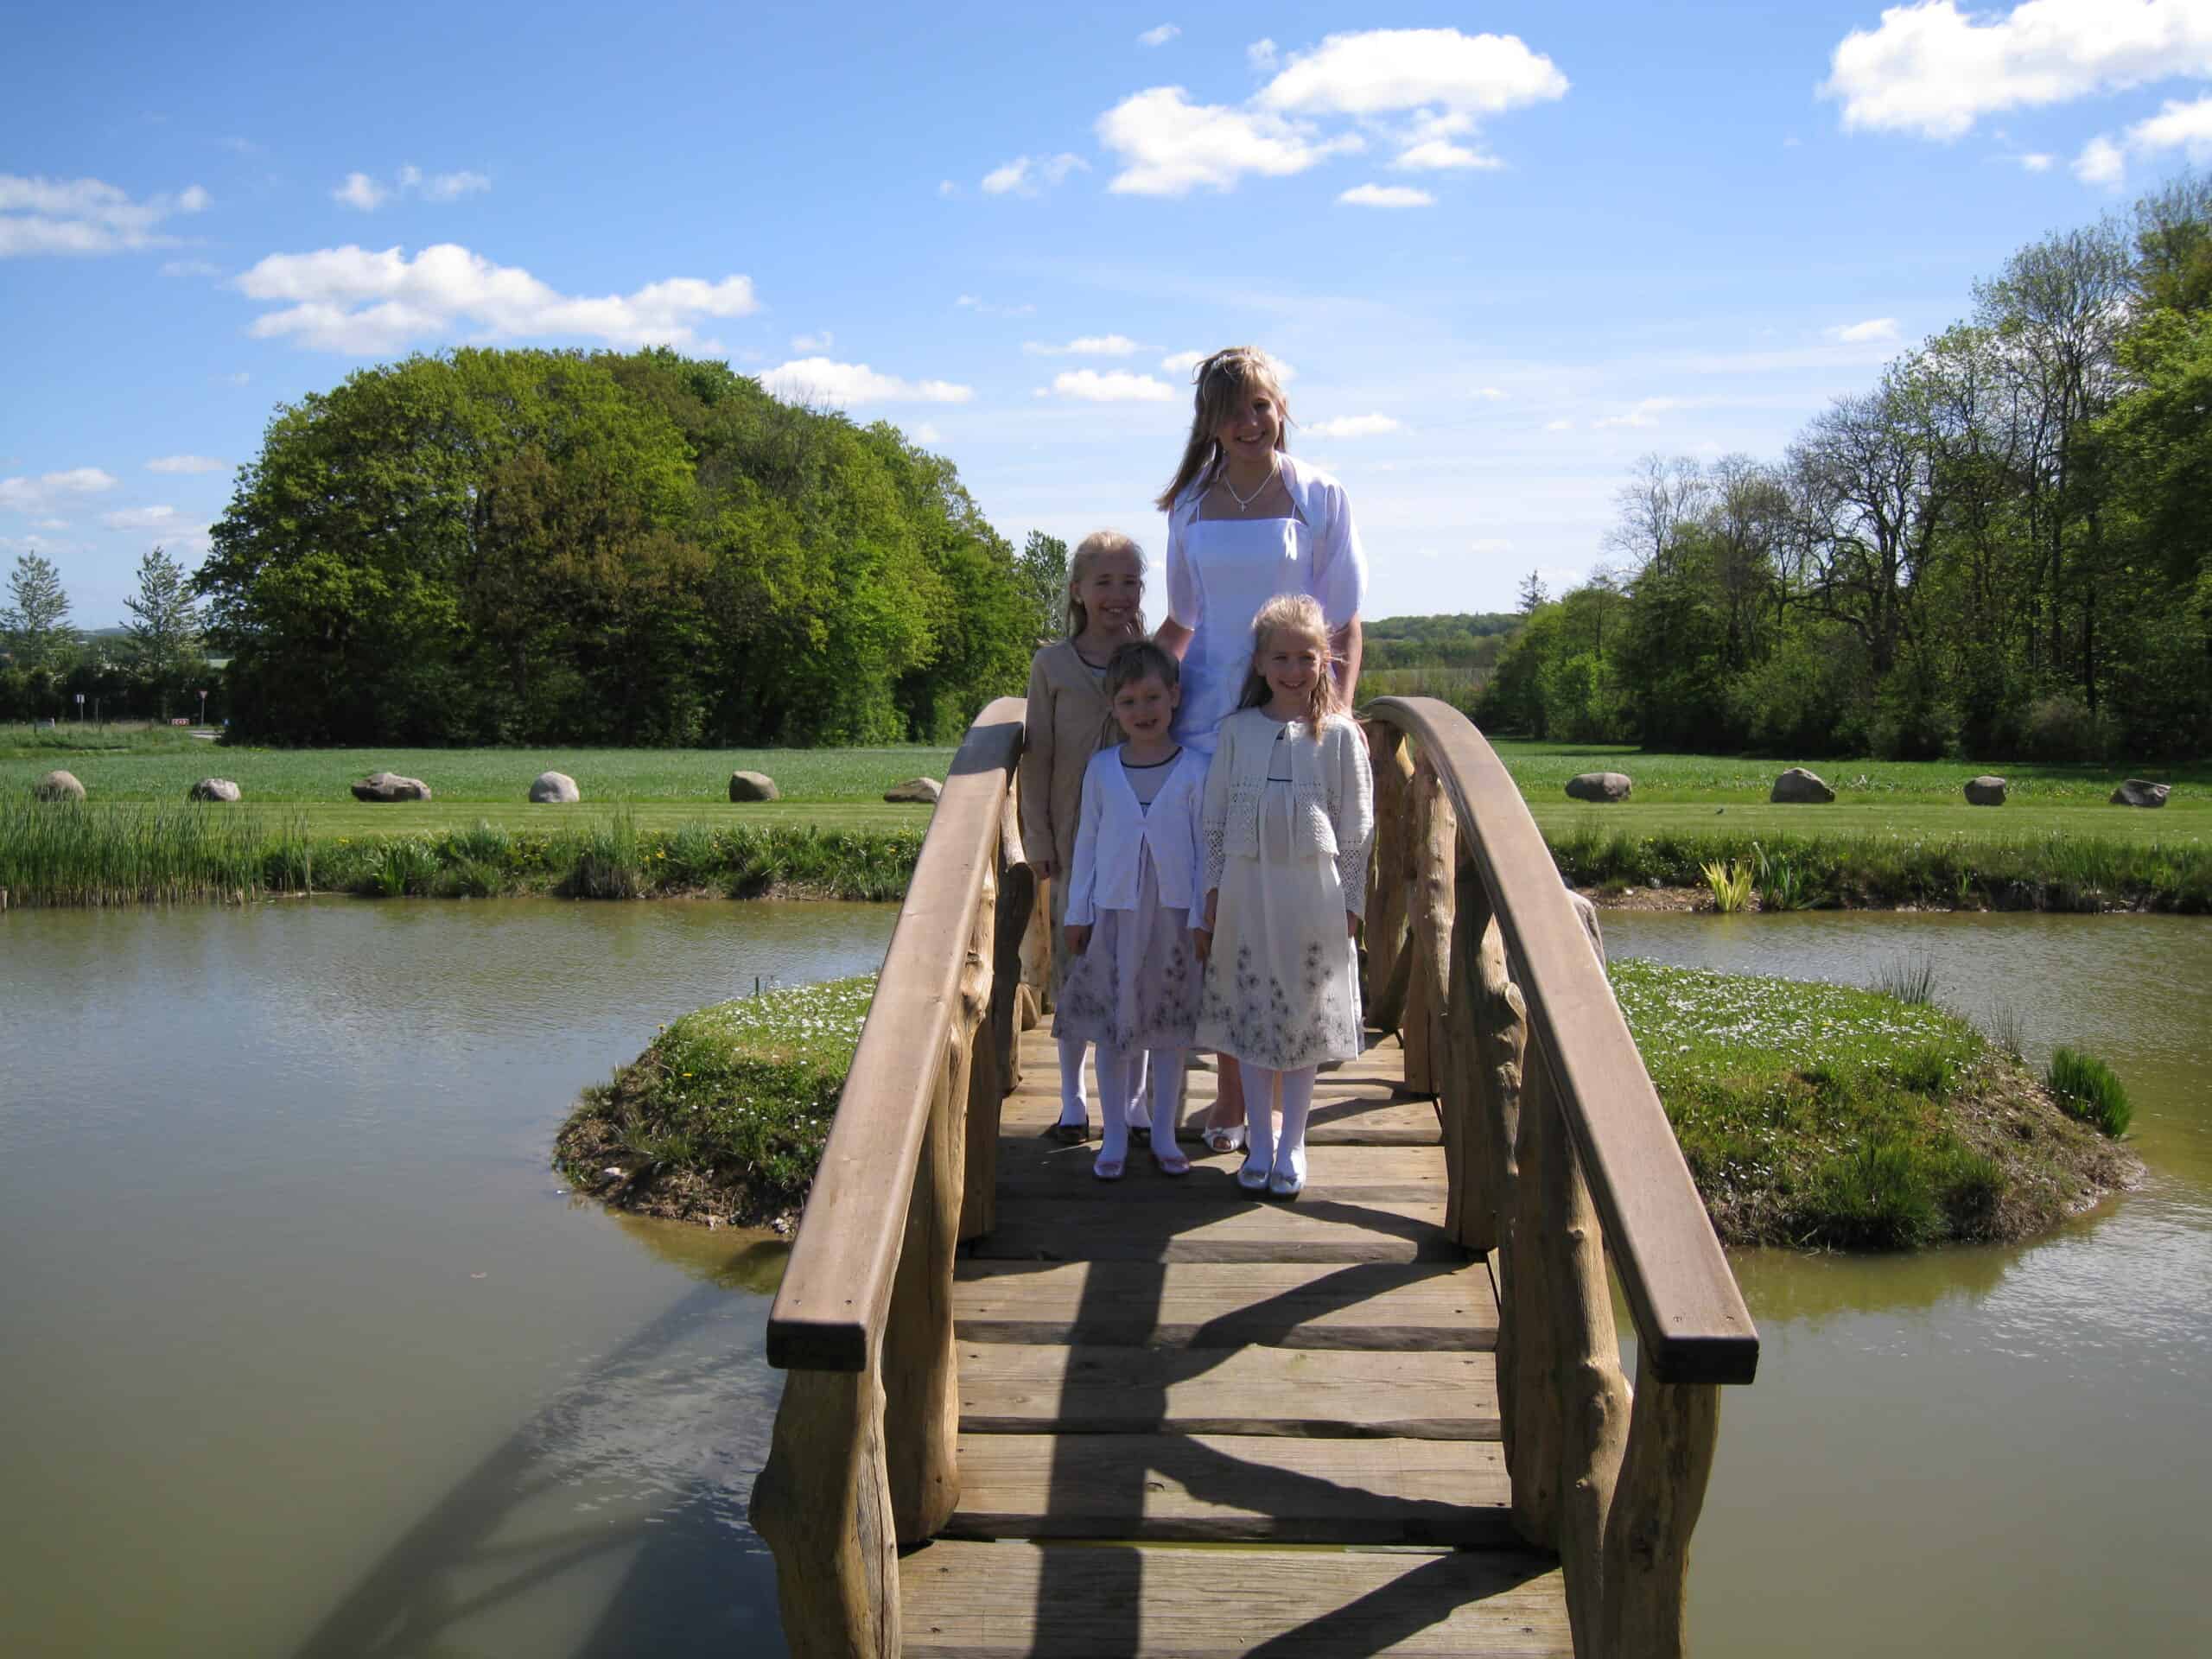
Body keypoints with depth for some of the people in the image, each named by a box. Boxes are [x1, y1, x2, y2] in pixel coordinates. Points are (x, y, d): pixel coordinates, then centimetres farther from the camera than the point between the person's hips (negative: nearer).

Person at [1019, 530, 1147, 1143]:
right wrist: (1039, 842, -3)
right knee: (1073, 966, 5)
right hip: (1075, 840, -1)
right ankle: (1073, 1099, 16)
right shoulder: (1052, 665, 0)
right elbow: (1038, 758, 1)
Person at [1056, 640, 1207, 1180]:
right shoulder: (1101, 768, 1)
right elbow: (1087, 843, 6)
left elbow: (1205, 848, -1)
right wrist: (1078, 913, 5)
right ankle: (1114, 1138, 17)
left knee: (1169, 1028, 8)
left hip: (1172, 914, -1)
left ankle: (1164, 1134, 21)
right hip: (1113, 913, 1)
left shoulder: (1194, 769, -4)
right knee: (1113, 1027, 6)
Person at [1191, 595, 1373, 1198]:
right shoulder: (1237, 730, 2)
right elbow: (1214, 820, 6)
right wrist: (1209, 902, 3)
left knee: (1305, 1018, 6)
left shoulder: (1340, 735, -1)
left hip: (1312, 893, -1)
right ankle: (1259, 1143, 21)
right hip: (1246, 888, 1)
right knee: (1251, 1016, 8)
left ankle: (1291, 1147, 19)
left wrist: (1349, 906, -2)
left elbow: (1357, 831, 1)